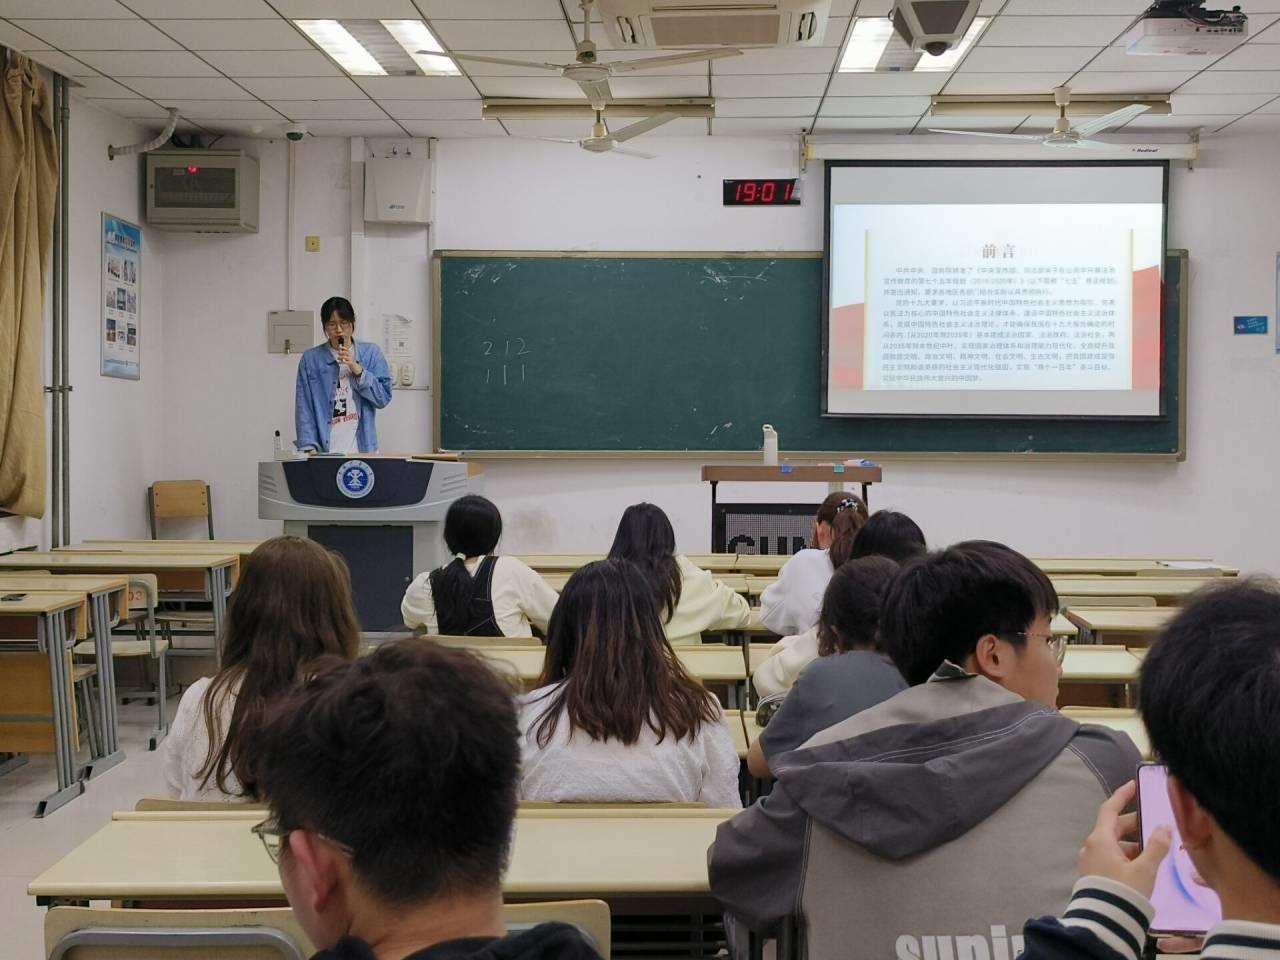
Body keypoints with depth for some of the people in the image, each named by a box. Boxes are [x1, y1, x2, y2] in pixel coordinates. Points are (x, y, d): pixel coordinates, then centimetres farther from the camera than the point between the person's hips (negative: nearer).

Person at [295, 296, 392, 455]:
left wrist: (357, 370, -12)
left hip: (362, 448, 1)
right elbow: (304, 408, -1)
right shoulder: (310, 359, 2)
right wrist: (309, 447, -12)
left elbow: (384, 398, -1)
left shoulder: (371, 353, 4)